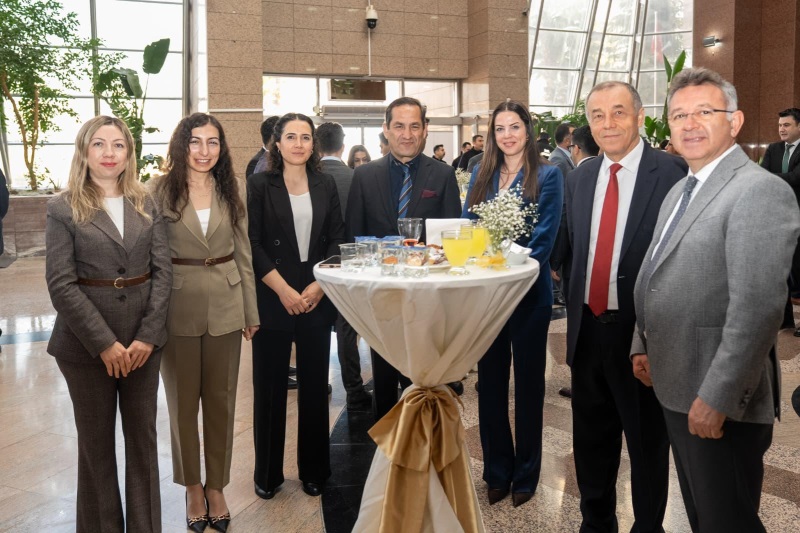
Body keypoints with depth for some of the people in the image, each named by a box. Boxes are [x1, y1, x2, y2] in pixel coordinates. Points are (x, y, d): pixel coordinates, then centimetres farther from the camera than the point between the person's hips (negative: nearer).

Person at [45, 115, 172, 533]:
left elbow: (163, 270, 0)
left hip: (144, 340, 3)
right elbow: (61, 284, -9)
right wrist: (104, 343, -15)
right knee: (96, 441, 10)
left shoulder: (147, 204, 5)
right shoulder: (63, 209, -3)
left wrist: (148, 336, -10)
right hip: (86, 345, -2)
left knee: (143, 436, 11)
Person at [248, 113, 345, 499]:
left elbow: (337, 240, 5)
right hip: (272, 299, -2)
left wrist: (319, 286, -8)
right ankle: (268, 472, 20)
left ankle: (314, 469, 22)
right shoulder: (260, 186, 0)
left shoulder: (326, 186, 8)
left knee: (314, 385, 8)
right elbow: (253, 244, -6)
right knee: (270, 387, 5)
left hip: (316, 299, 2)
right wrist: (283, 290, -13)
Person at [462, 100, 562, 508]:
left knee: (528, 382, 10)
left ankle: (525, 473, 25)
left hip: (528, 292, -4)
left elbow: (544, 238, -11)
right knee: (490, 382, 11)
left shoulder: (547, 175, -4)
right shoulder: (481, 176, 9)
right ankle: (496, 470, 27)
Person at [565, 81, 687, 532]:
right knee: (591, 440, 20)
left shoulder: (673, 172, -12)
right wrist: (576, 312, 12)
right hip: (589, 328, 6)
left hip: (641, 330, -6)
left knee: (647, 442, 13)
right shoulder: (581, 177, 8)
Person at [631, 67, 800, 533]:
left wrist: (717, 397, -25)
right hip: (676, 388, 9)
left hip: (721, 400, -8)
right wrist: (644, 346, 13)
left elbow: (759, 306, -25)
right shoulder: (680, 190, 13)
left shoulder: (761, 190, -17)